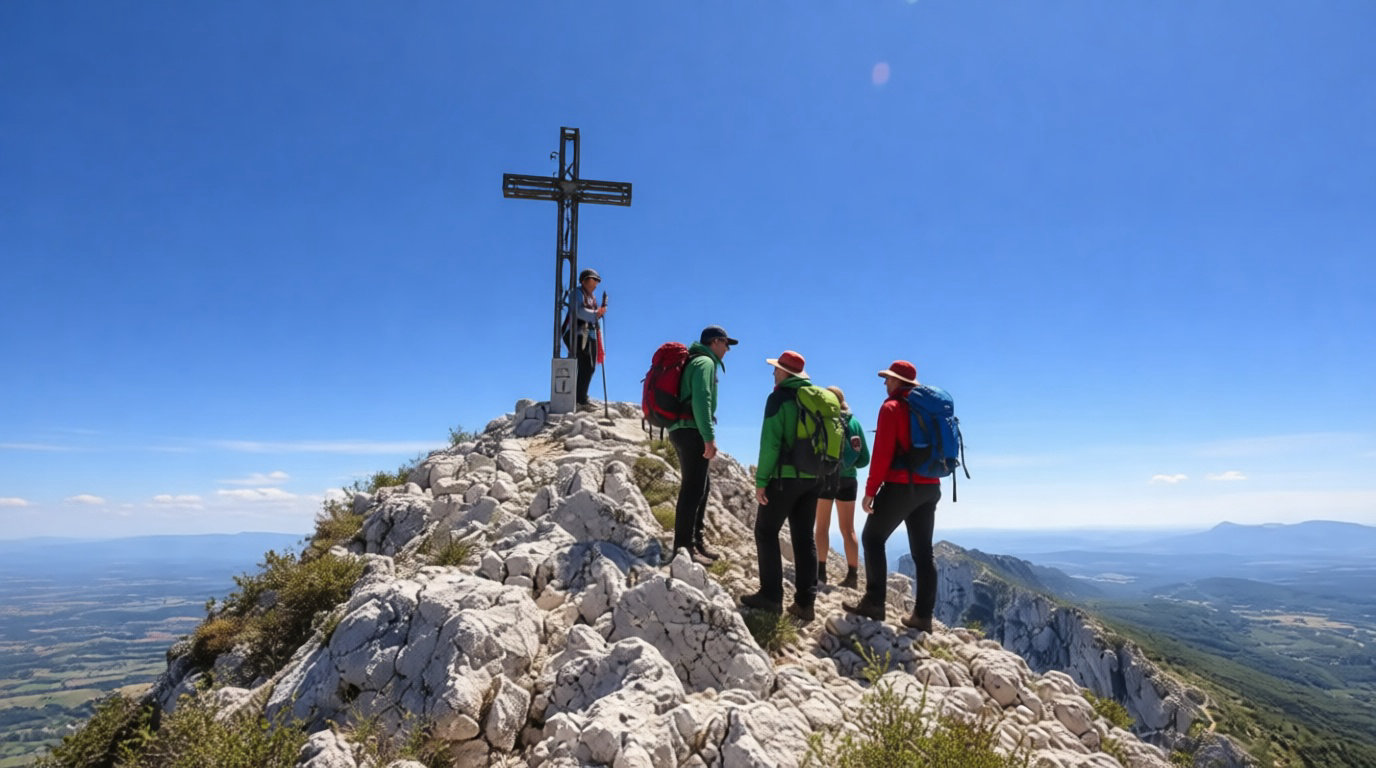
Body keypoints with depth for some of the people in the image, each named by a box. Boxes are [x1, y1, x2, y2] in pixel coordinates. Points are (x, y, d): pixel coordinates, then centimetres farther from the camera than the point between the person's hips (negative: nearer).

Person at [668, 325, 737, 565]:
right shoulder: (705, 362, -8)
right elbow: (701, 400, -20)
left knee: (701, 484, 17)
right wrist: (709, 437, -23)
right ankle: (684, 546, -9)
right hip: (692, 430, -10)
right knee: (693, 488, -9)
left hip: (681, 429, 10)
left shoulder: (694, 361, 22)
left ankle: (697, 540, 21)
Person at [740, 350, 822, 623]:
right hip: (812, 478, 6)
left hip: (785, 476, -6)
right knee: (804, 537, 9)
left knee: (766, 532, 5)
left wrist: (761, 480, -13)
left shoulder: (779, 397, -8)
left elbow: (770, 442, -15)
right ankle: (805, 602, 7)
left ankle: (771, 595, 2)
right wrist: (818, 474, 13)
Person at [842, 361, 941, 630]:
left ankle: (874, 603, 1)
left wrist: (870, 490, -11)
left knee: (873, 539, 5)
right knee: (923, 550, 9)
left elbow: (882, 453, -14)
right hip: (930, 487, 7)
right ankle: (923, 615, 9)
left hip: (901, 485, -7)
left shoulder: (892, 408, -7)